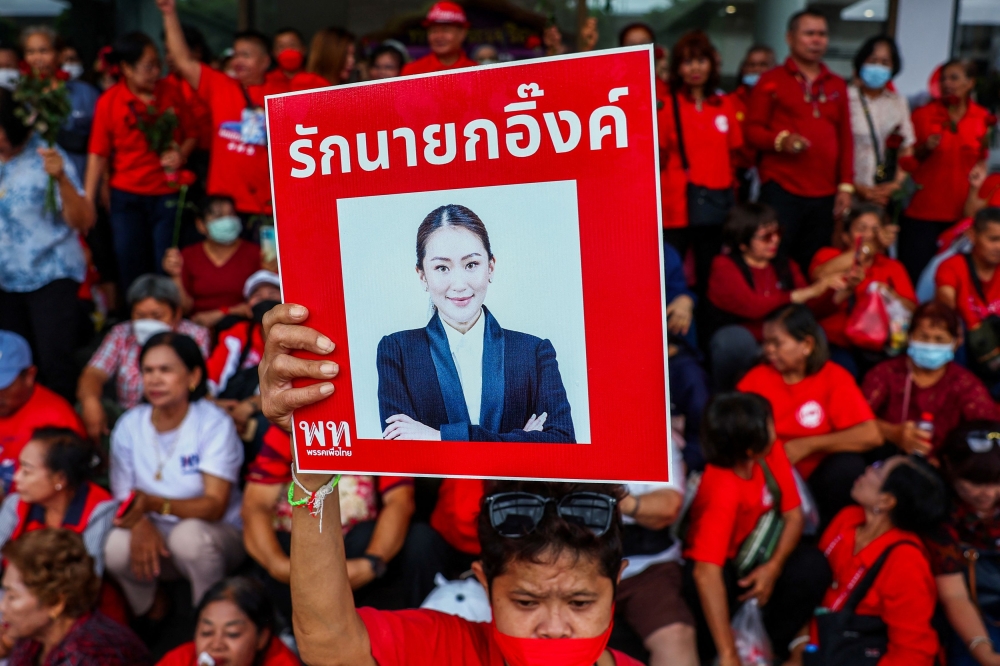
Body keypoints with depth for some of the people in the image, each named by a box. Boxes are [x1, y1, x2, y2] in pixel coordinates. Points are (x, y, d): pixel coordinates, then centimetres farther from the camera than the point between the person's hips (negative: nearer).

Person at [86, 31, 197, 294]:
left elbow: (190, 134, 9)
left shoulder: (170, 92, 1)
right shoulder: (109, 102, -4)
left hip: (168, 194, 0)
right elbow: (98, 154, -2)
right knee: (131, 269, 6)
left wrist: (181, 154, -13)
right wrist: (87, 202, -4)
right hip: (127, 196, 0)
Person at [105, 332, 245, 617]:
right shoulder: (129, 425, -2)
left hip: (218, 535, -3)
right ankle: (152, 618, 4)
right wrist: (141, 526, -25)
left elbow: (215, 506, -21)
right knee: (116, 547, -27)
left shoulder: (214, 424, -15)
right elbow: (123, 496, -2)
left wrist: (152, 504, -37)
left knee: (189, 534, -35)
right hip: (157, 537, 3)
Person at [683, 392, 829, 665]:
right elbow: (706, 572, -42)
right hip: (723, 564, -6)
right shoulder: (722, 489, -35)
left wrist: (774, 566, -24)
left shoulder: (771, 450, -16)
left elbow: (793, 515, -6)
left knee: (811, 566, -21)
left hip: (753, 553, 6)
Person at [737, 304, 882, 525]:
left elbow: (870, 435, -18)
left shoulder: (834, 377, -7)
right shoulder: (758, 376, -1)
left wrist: (806, 446, -19)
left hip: (815, 476, 0)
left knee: (847, 464, -29)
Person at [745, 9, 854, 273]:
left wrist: (846, 185, 9)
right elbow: (752, 129, 0)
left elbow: (845, 138, 16)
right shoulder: (771, 80, 5)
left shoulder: (837, 85, 17)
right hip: (781, 190, -4)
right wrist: (780, 140, -20)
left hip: (824, 194, 4)